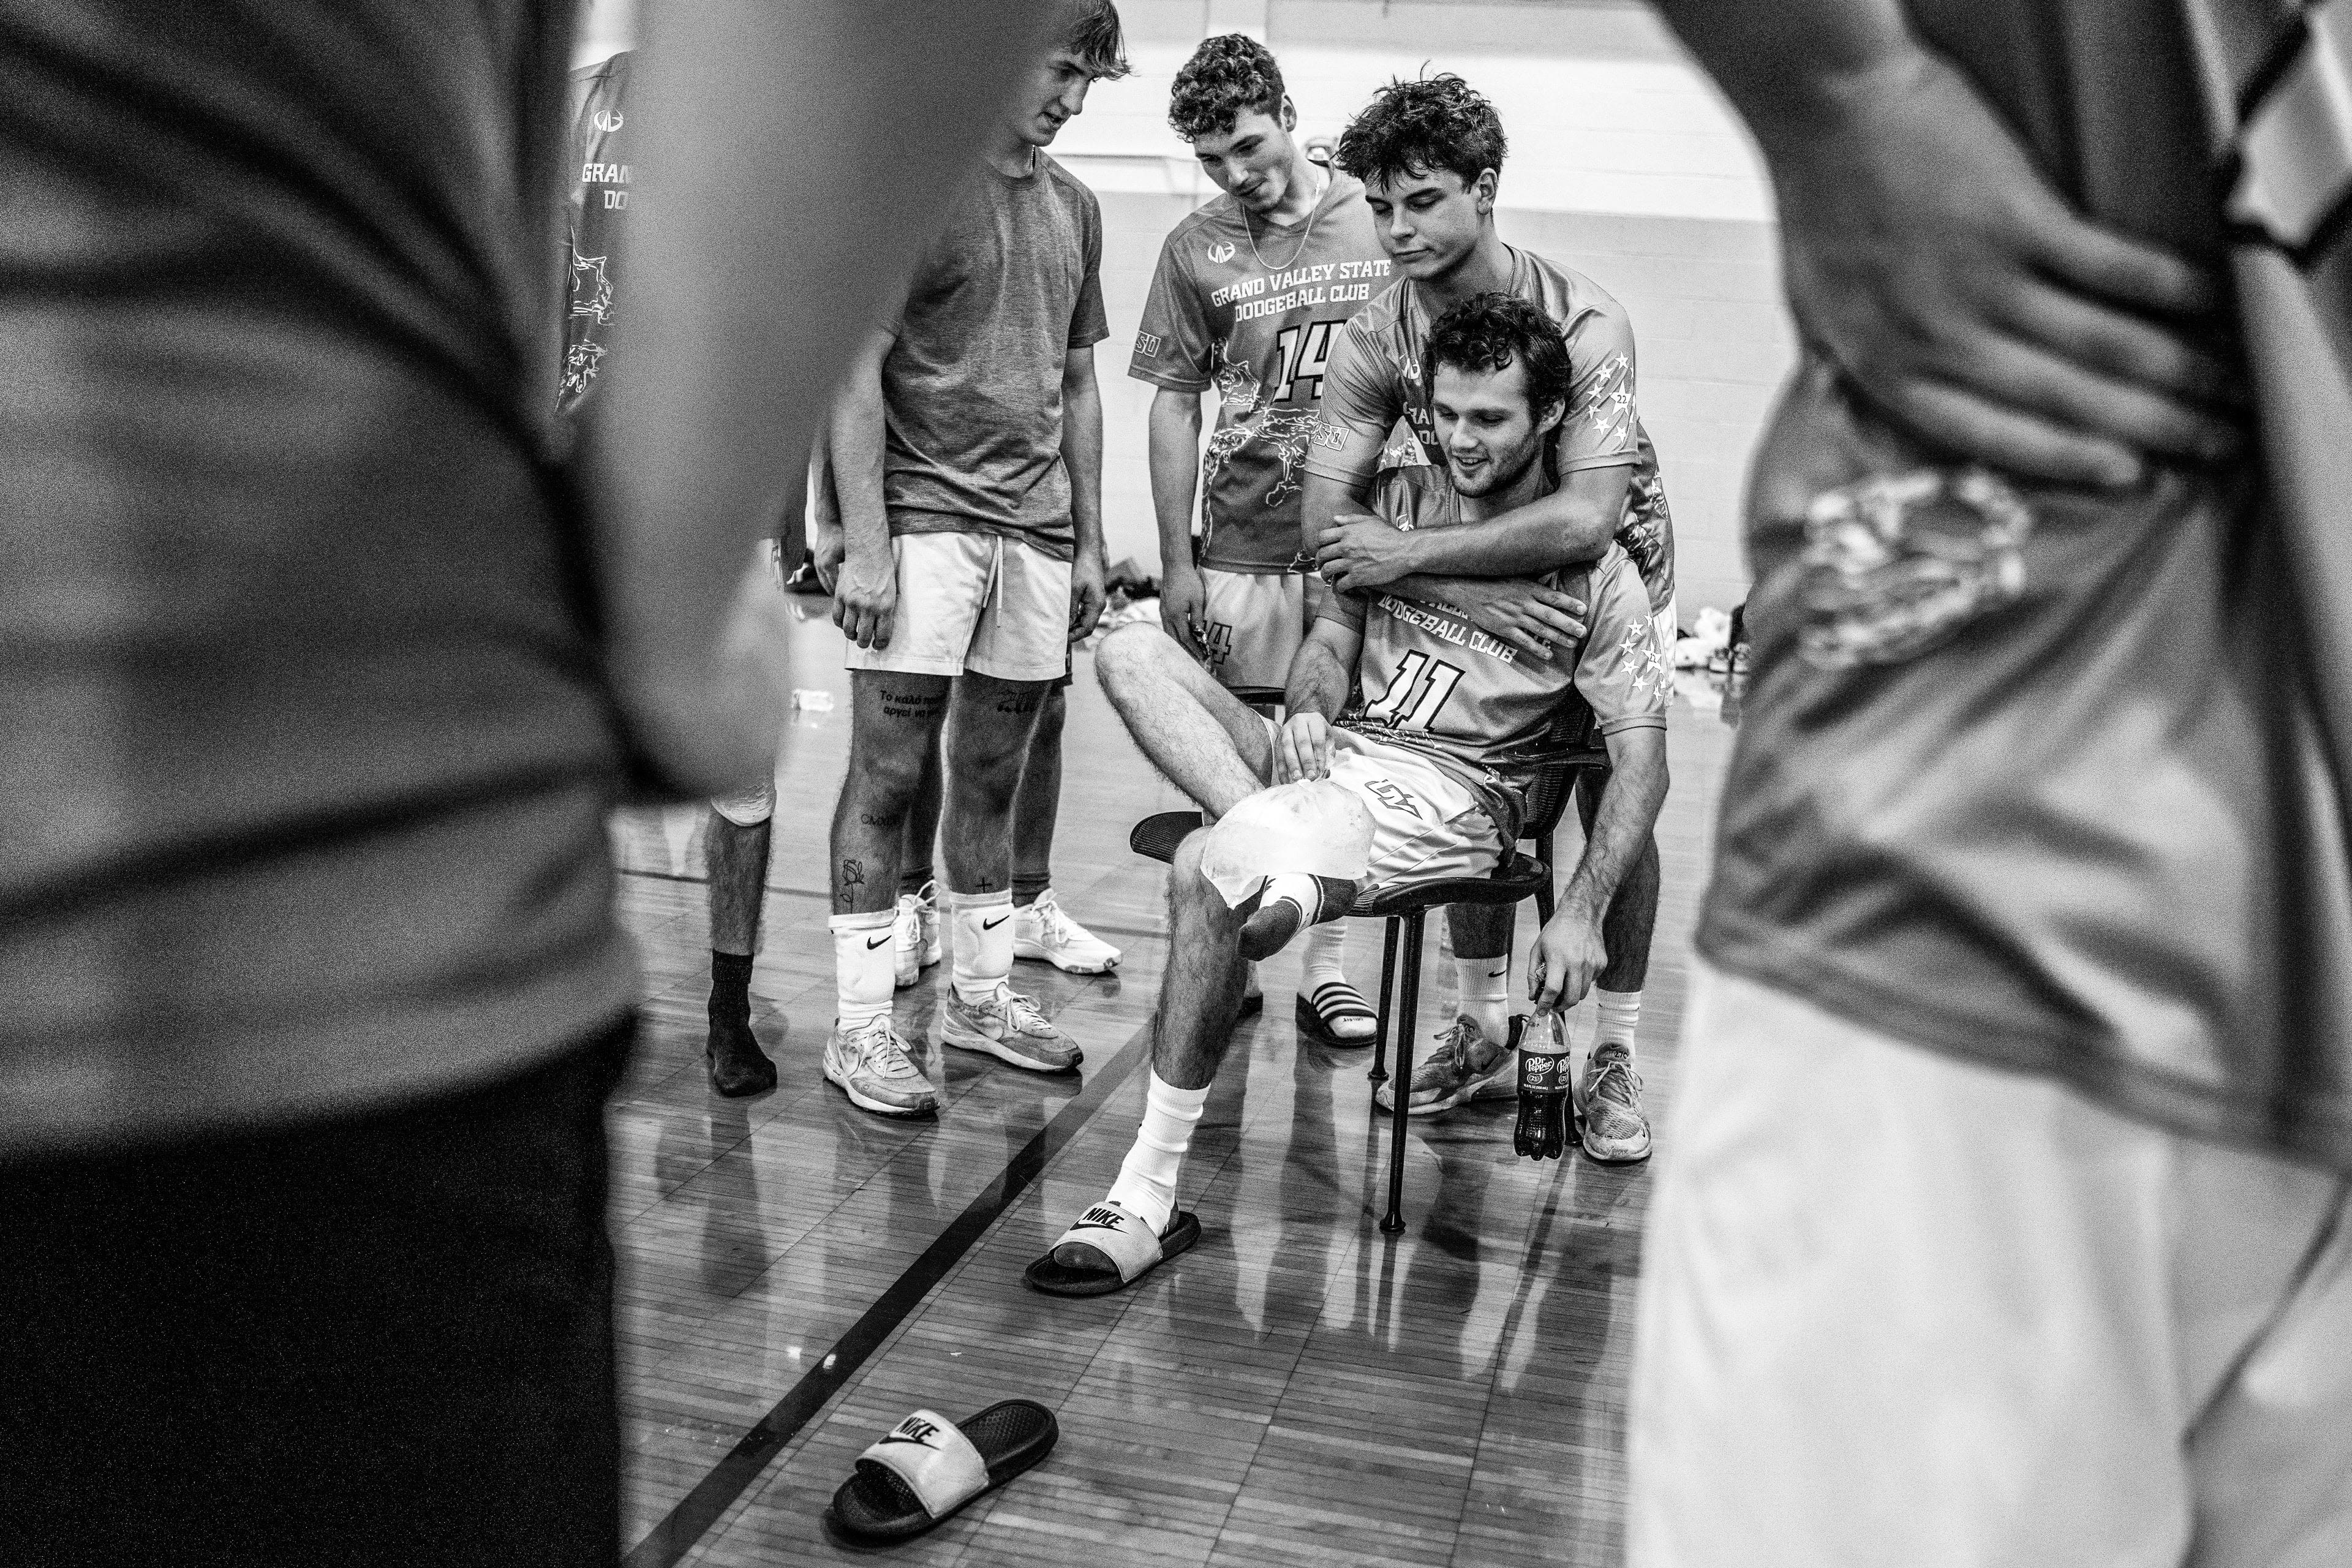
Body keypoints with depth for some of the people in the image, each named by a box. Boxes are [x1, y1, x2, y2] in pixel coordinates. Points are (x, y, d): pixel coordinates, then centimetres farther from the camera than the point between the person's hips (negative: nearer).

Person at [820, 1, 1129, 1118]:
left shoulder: (1072, 208, 15)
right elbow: (856, 374, -9)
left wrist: (1089, 541, 16)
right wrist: (865, 544, -15)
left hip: (1035, 527, 6)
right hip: (923, 517, -6)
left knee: (992, 775, 13)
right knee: (888, 776, -3)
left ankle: (980, 993, 24)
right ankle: (861, 1027, 4)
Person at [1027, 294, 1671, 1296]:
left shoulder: (1592, 573, 1)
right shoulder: (1400, 500, 16)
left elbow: (1641, 759, -3)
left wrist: (1580, 914, -15)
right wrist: (1308, 712, -8)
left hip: (1448, 797, -6)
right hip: (1334, 753, 6)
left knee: (1204, 872, -31)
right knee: (1130, 651, -15)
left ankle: (1151, 1198, -25)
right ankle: (1280, 843, -38)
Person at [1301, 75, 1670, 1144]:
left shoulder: (1584, 324, -34)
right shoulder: (1372, 342, -22)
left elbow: (1588, 516, -46)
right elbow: (1327, 517, -28)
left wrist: (1409, 555, -44)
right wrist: (1457, 589, -42)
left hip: (1612, 574, -3)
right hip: (1476, 579, 3)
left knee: (1616, 805, -7)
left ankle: (1615, 1062, 4)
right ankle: (1486, 1033, 19)